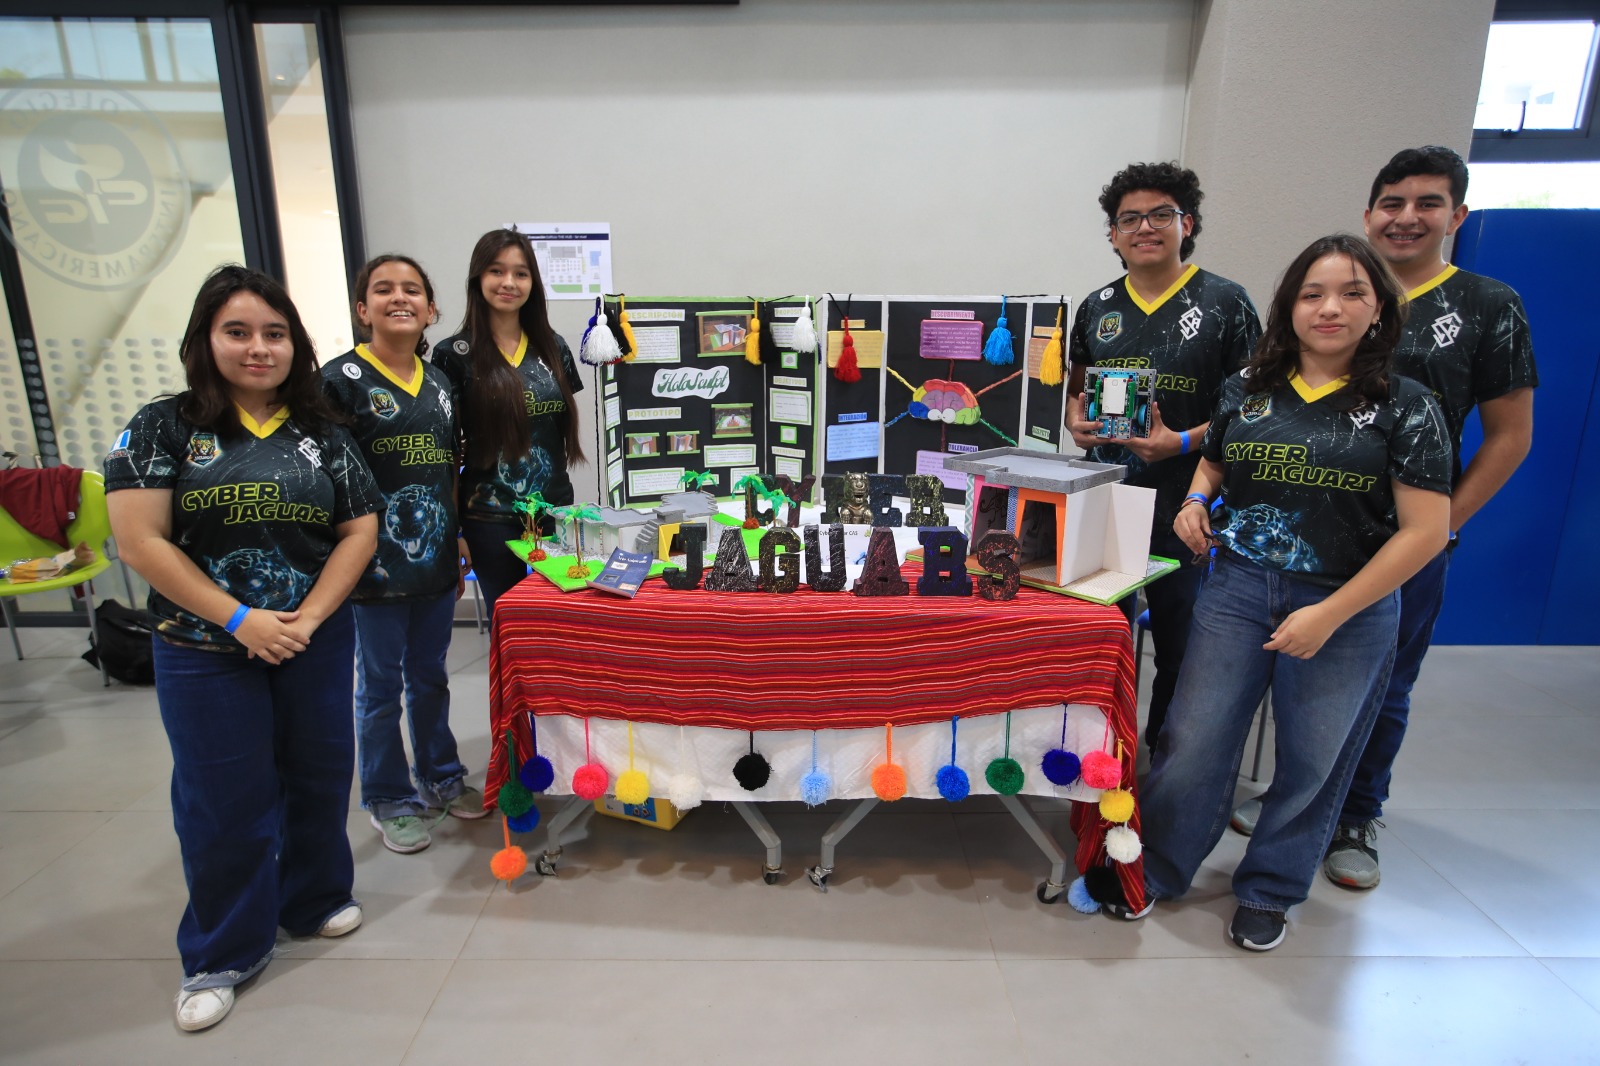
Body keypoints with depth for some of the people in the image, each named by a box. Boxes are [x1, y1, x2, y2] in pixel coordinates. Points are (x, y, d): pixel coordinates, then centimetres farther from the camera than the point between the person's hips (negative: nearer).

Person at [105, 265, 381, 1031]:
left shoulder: (323, 435, 2)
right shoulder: (163, 429, -4)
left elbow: (359, 533, 0)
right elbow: (141, 540, -11)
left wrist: (308, 618, -12)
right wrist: (241, 619, -16)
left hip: (316, 645, 2)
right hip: (205, 653, -2)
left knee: (318, 779, 14)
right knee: (223, 800, 8)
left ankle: (315, 899, 39)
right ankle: (221, 955, 28)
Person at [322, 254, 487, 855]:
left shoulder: (439, 383, 9)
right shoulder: (342, 379, -8)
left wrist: (457, 546, 14)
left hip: (435, 560, 5)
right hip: (377, 565, -5)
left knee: (430, 676, 18)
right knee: (380, 687, 9)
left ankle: (440, 777, 36)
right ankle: (388, 801, 26)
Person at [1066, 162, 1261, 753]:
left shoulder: (1225, 303, -2)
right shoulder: (1096, 306, 10)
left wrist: (1182, 442, -18)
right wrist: (1076, 424, -4)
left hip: (1182, 501, -3)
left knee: (1179, 643, 9)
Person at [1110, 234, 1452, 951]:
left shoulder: (1405, 406, -5)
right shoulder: (1248, 388, 3)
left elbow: (1426, 529, -9)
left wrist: (1330, 615, -15)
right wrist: (1195, 500, -3)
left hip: (1350, 609, -1)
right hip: (1237, 589, 2)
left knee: (1311, 760, 12)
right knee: (1194, 739, 4)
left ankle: (1269, 891, 34)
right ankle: (1153, 870, 24)